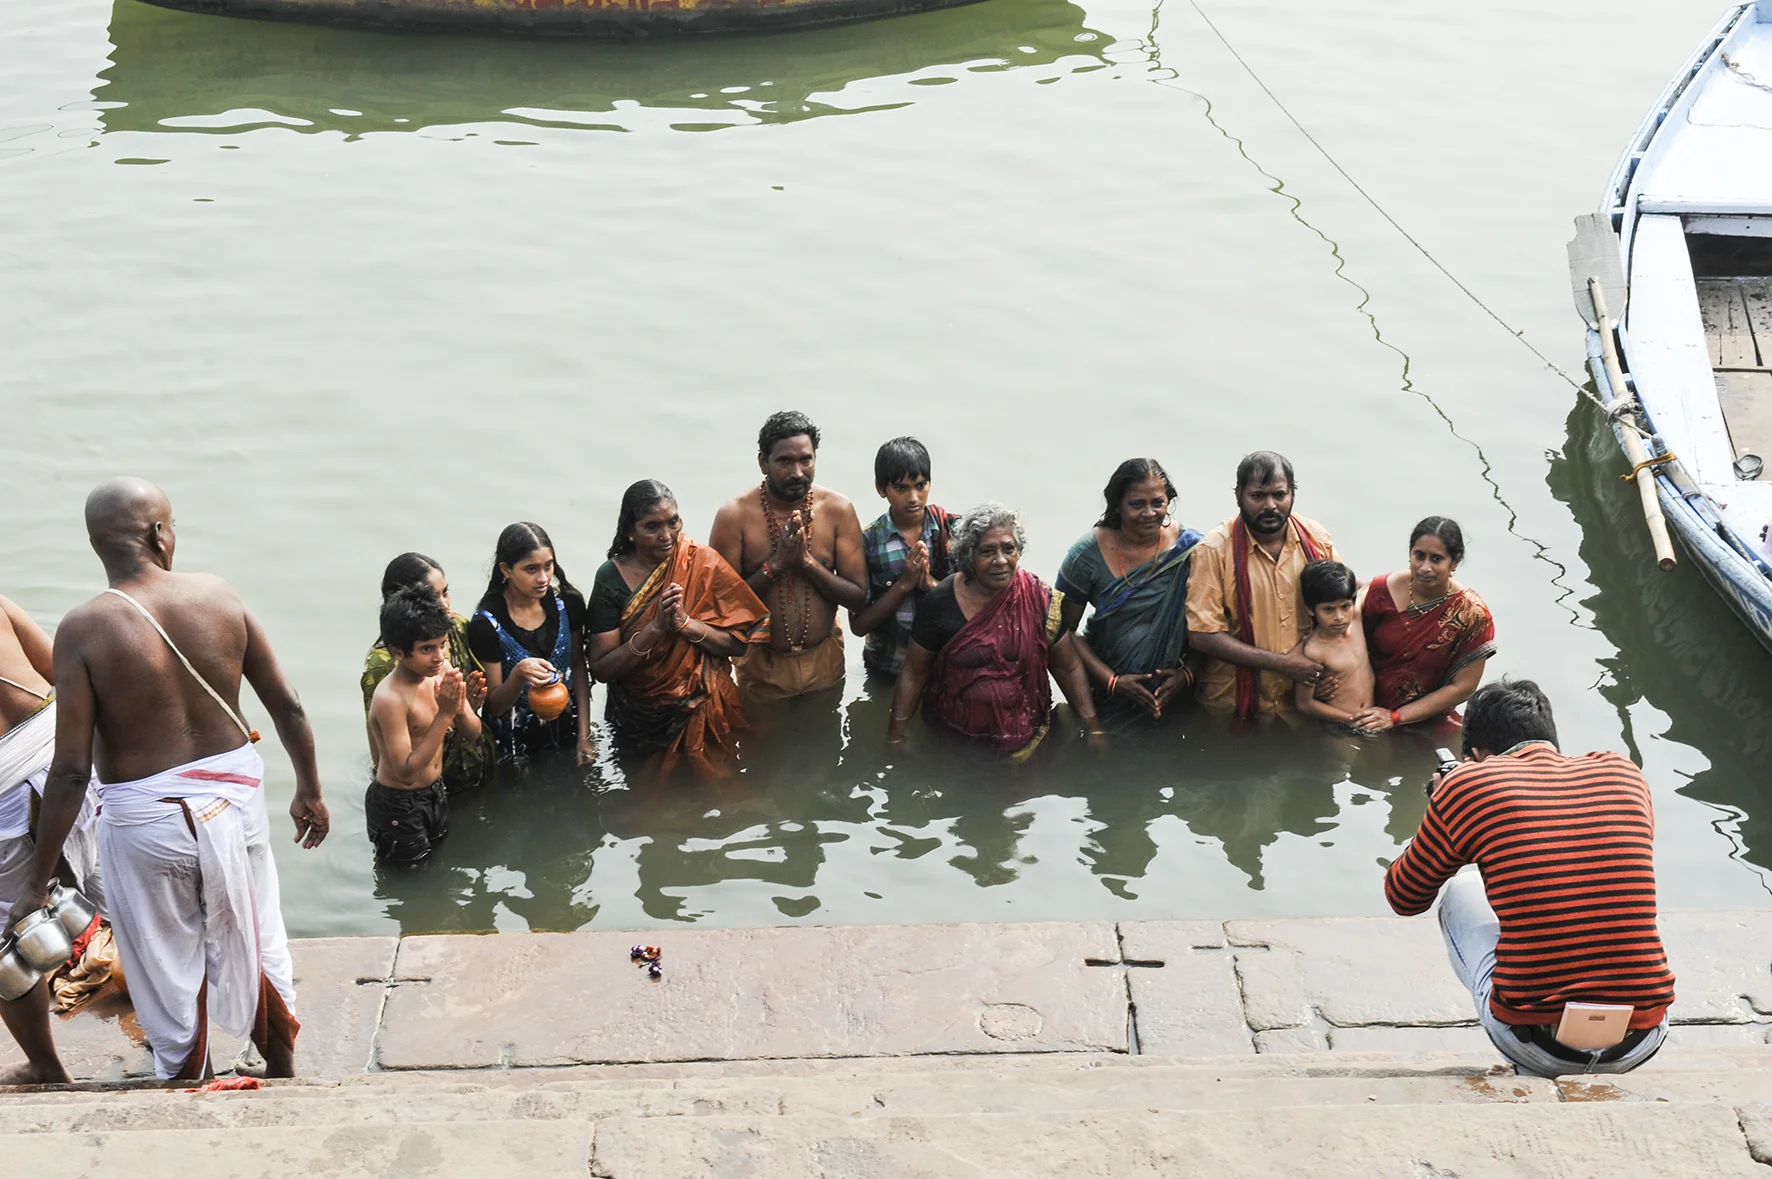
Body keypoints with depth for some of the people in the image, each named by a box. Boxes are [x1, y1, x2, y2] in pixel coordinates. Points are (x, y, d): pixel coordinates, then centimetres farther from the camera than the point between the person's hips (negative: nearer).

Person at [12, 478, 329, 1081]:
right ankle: (284, 1076, 41)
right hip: (233, 802, 3)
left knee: (171, 976, 17)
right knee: (258, 950, 23)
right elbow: (287, 707, -2)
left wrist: (38, 881, -9)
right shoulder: (218, 595, -8)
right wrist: (309, 790, 14)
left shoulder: (84, 629, -17)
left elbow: (71, 770, -18)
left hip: (145, 822, -3)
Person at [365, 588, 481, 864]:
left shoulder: (442, 670, -9)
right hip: (398, 807, -7)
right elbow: (406, 771, -31)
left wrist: (459, 711, -25)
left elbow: (474, 734, -1)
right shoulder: (391, 698, -30)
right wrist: (444, 714, -35)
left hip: (435, 793, 7)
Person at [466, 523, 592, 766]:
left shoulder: (568, 603, -10)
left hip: (566, 734, 3)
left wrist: (584, 736, -2)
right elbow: (494, 706, -13)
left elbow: (578, 667, 3)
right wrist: (519, 674, -33)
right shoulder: (486, 624, -21)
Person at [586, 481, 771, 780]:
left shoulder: (702, 562, -13)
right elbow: (601, 669, -17)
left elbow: (741, 642, -14)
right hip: (638, 719, 0)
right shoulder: (612, 578, -15)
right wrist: (656, 627, -29)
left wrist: (685, 623, -29)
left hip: (701, 711, 0)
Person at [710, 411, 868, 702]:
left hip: (824, 659, 2)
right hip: (761, 666, -2)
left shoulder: (838, 509, -10)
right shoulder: (734, 515, -16)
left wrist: (806, 561, -24)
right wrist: (776, 564, -27)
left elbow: (859, 597, -10)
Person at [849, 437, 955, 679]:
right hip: (887, 667, -1)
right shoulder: (868, 541, -11)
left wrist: (932, 584, -24)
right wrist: (904, 584, -22)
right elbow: (858, 625, -10)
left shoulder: (954, 529, -7)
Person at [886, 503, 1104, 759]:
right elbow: (914, 673, -4)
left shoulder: (1040, 600, -11)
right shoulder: (940, 603, -12)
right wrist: (895, 736, -7)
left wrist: (1094, 729, -6)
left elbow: (1069, 669, -2)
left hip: (1023, 736, 1)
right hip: (951, 737, 0)